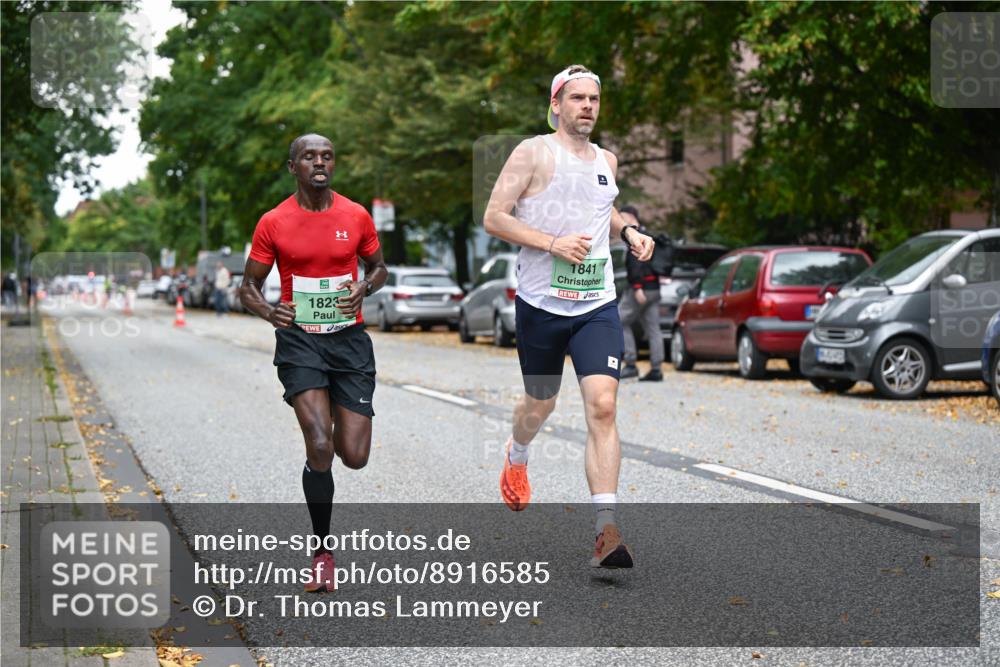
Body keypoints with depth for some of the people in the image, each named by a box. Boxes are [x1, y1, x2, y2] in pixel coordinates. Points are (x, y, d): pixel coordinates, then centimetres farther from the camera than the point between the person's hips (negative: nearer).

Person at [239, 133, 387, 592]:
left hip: (349, 339, 2)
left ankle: (333, 419, 38)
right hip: (299, 339, -2)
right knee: (320, 447, -17)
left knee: (354, 457, -2)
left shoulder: (357, 216, 2)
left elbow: (378, 267, 17)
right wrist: (268, 312, -15)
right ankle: (323, 553, 1)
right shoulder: (273, 223, -2)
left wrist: (365, 287, -6)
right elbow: (249, 286, 7)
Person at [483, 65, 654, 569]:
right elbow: (493, 218, -9)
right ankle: (516, 457, 52)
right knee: (540, 404, 15)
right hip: (541, 302, -3)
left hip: (598, 305, 3)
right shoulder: (533, 153, -4)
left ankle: (606, 532, -16)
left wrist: (629, 232, 10)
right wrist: (552, 243, -18)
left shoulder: (607, 160, 13)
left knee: (603, 406, -14)